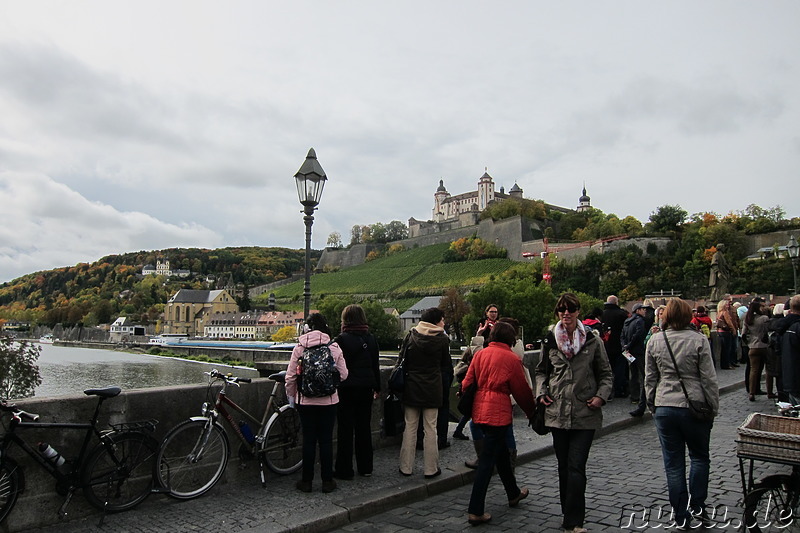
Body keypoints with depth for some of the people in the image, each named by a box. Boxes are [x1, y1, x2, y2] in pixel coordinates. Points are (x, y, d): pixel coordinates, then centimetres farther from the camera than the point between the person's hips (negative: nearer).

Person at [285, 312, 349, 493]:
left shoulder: (299, 348, -5)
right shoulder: (335, 348, -5)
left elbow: (290, 376, -2)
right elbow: (343, 375, -2)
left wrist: (291, 395, 14)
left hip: (305, 401, 0)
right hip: (328, 401, 0)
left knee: (308, 440, 9)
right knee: (326, 440, 8)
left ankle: (306, 481, 16)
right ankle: (327, 481, 14)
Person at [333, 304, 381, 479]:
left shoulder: (342, 339, -12)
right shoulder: (371, 339, 4)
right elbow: (376, 365, 10)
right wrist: (377, 387, 18)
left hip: (347, 389, -5)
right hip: (366, 388, 5)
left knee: (345, 429, 3)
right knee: (364, 427, 13)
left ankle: (344, 470, 8)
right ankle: (365, 467, 21)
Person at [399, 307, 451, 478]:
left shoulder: (410, 336, 0)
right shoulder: (442, 339, -7)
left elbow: (403, 360, 6)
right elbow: (446, 364, 3)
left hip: (411, 388, 2)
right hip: (432, 389, -2)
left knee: (410, 427, 9)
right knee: (430, 429, 5)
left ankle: (406, 467, 14)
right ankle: (431, 469, 12)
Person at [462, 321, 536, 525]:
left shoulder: (480, 354, 6)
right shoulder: (512, 358, -8)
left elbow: (468, 382, 7)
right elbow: (521, 389, -1)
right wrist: (532, 411, 14)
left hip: (479, 409, 6)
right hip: (498, 412, -6)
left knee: (501, 451, 23)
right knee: (488, 459, -2)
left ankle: (513, 493, 41)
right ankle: (475, 511, 1)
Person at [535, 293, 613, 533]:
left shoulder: (592, 341, -1)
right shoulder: (550, 340, 5)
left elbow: (606, 374, 8)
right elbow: (541, 370, 17)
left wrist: (601, 396, -8)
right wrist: (541, 392, 2)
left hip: (585, 413, -3)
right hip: (557, 412, 3)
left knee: (576, 467, -8)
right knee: (564, 466, 12)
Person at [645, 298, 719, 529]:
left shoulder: (654, 341, 1)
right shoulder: (699, 340, -8)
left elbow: (650, 378, 6)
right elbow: (709, 378, -7)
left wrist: (652, 406, 15)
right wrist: (713, 407, 4)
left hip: (664, 408, 2)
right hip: (694, 407, -2)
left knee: (673, 463, 9)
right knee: (699, 456, 20)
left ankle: (681, 516, 16)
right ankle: (697, 505, 15)